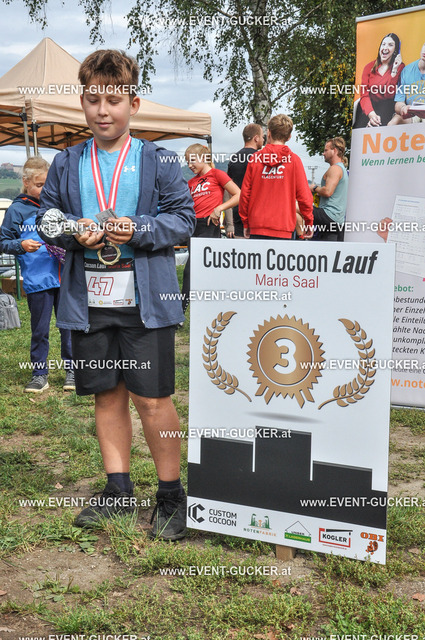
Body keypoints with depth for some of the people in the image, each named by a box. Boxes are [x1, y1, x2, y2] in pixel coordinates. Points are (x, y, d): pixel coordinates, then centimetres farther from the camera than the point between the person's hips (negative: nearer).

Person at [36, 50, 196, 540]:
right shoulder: (66, 164, 10)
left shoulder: (159, 162, 1)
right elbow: (46, 217, 13)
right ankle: (119, 488, 26)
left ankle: (171, 494, 15)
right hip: (89, 301, 4)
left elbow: (183, 217, 0)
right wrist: (74, 232, -8)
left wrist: (138, 229, -16)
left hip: (145, 302, -3)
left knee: (152, 399, -2)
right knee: (107, 396, 12)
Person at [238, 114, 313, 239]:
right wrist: (309, 223, 12)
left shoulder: (255, 158, 3)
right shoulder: (294, 160, -1)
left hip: (257, 228, 2)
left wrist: (245, 224, 15)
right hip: (283, 228, -2)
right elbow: (304, 196, -2)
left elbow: (245, 193, 4)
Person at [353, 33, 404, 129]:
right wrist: (371, 113, -19)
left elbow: (389, 94, -6)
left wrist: (394, 71, -13)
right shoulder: (369, 67, 11)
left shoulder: (399, 67, 5)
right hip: (368, 106, 2)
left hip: (386, 107, -2)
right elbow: (364, 94, 0)